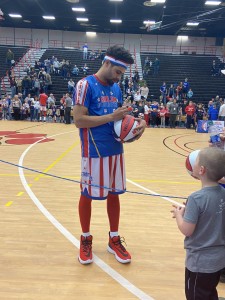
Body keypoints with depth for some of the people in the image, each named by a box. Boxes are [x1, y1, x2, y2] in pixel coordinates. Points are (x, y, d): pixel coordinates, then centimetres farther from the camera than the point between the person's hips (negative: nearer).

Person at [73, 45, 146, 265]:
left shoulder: (116, 88, 11)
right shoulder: (86, 85, -10)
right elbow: (79, 120, -17)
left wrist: (136, 123, -4)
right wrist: (111, 117, -21)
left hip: (116, 150, 7)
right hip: (94, 152, -6)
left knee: (114, 194, 13)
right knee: (87, 195, 8)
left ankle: (114, 240, 29)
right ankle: (85, 239, 28)